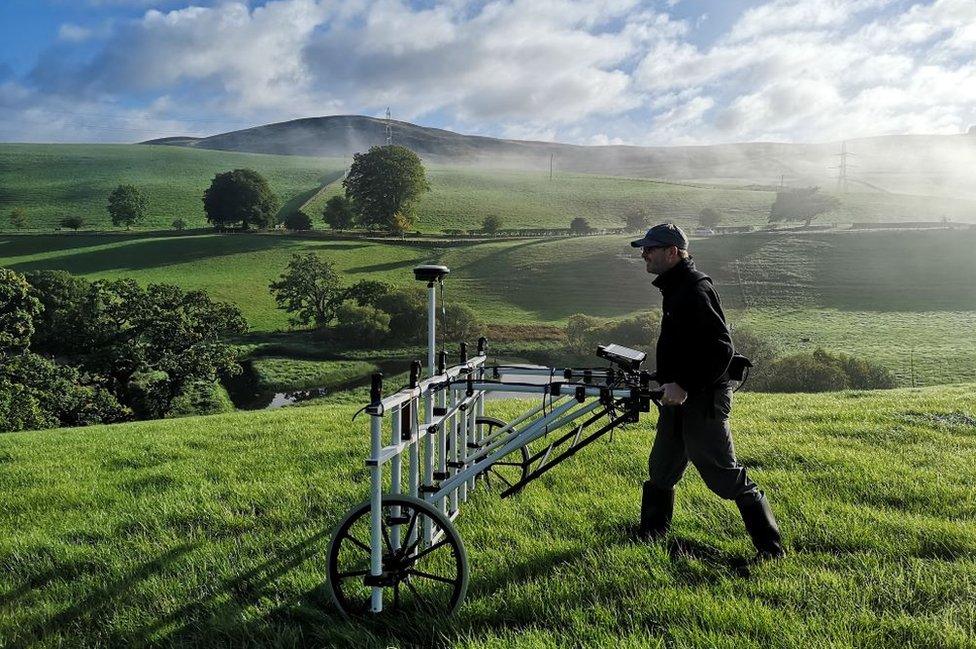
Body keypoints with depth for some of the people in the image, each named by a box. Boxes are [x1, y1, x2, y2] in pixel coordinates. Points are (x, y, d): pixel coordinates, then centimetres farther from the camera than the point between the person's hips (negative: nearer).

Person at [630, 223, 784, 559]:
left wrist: (686, 386, -27)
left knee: (725, 475, -3)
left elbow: (721, 348, -26)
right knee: (660, 469, 19)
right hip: (679, 397, 10)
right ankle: (650, 533, 35)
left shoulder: (694, 291, -20)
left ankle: (771, 547, 9)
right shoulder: (676, 287, 12)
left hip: (703, 400, -10)